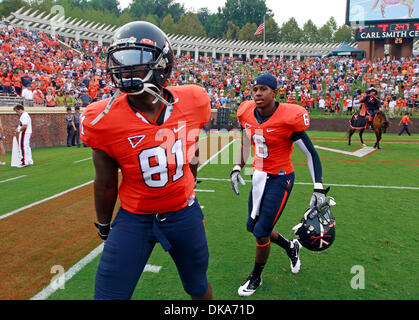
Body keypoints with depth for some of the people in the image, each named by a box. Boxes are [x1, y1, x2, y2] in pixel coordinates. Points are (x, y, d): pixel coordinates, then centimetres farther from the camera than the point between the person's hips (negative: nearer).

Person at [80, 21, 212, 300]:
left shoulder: (194, 102, -11)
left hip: (184, 212, 2)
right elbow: (106, 184, -3)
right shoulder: (105, 120, -17)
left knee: (198, 287, 21)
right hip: (134, 219, -2)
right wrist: (104, 227, 9)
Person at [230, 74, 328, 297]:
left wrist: (318, 188, -18)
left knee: (261, 233, -3)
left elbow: (311, 154, -13)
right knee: (254, 227, 15)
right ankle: (291, 247, 44)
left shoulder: (288, 118, -20)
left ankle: (256, 278, 26)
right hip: (259, 176, 7)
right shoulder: (247, 114, -3)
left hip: (280, 179, -6)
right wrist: (237, 168, 6)